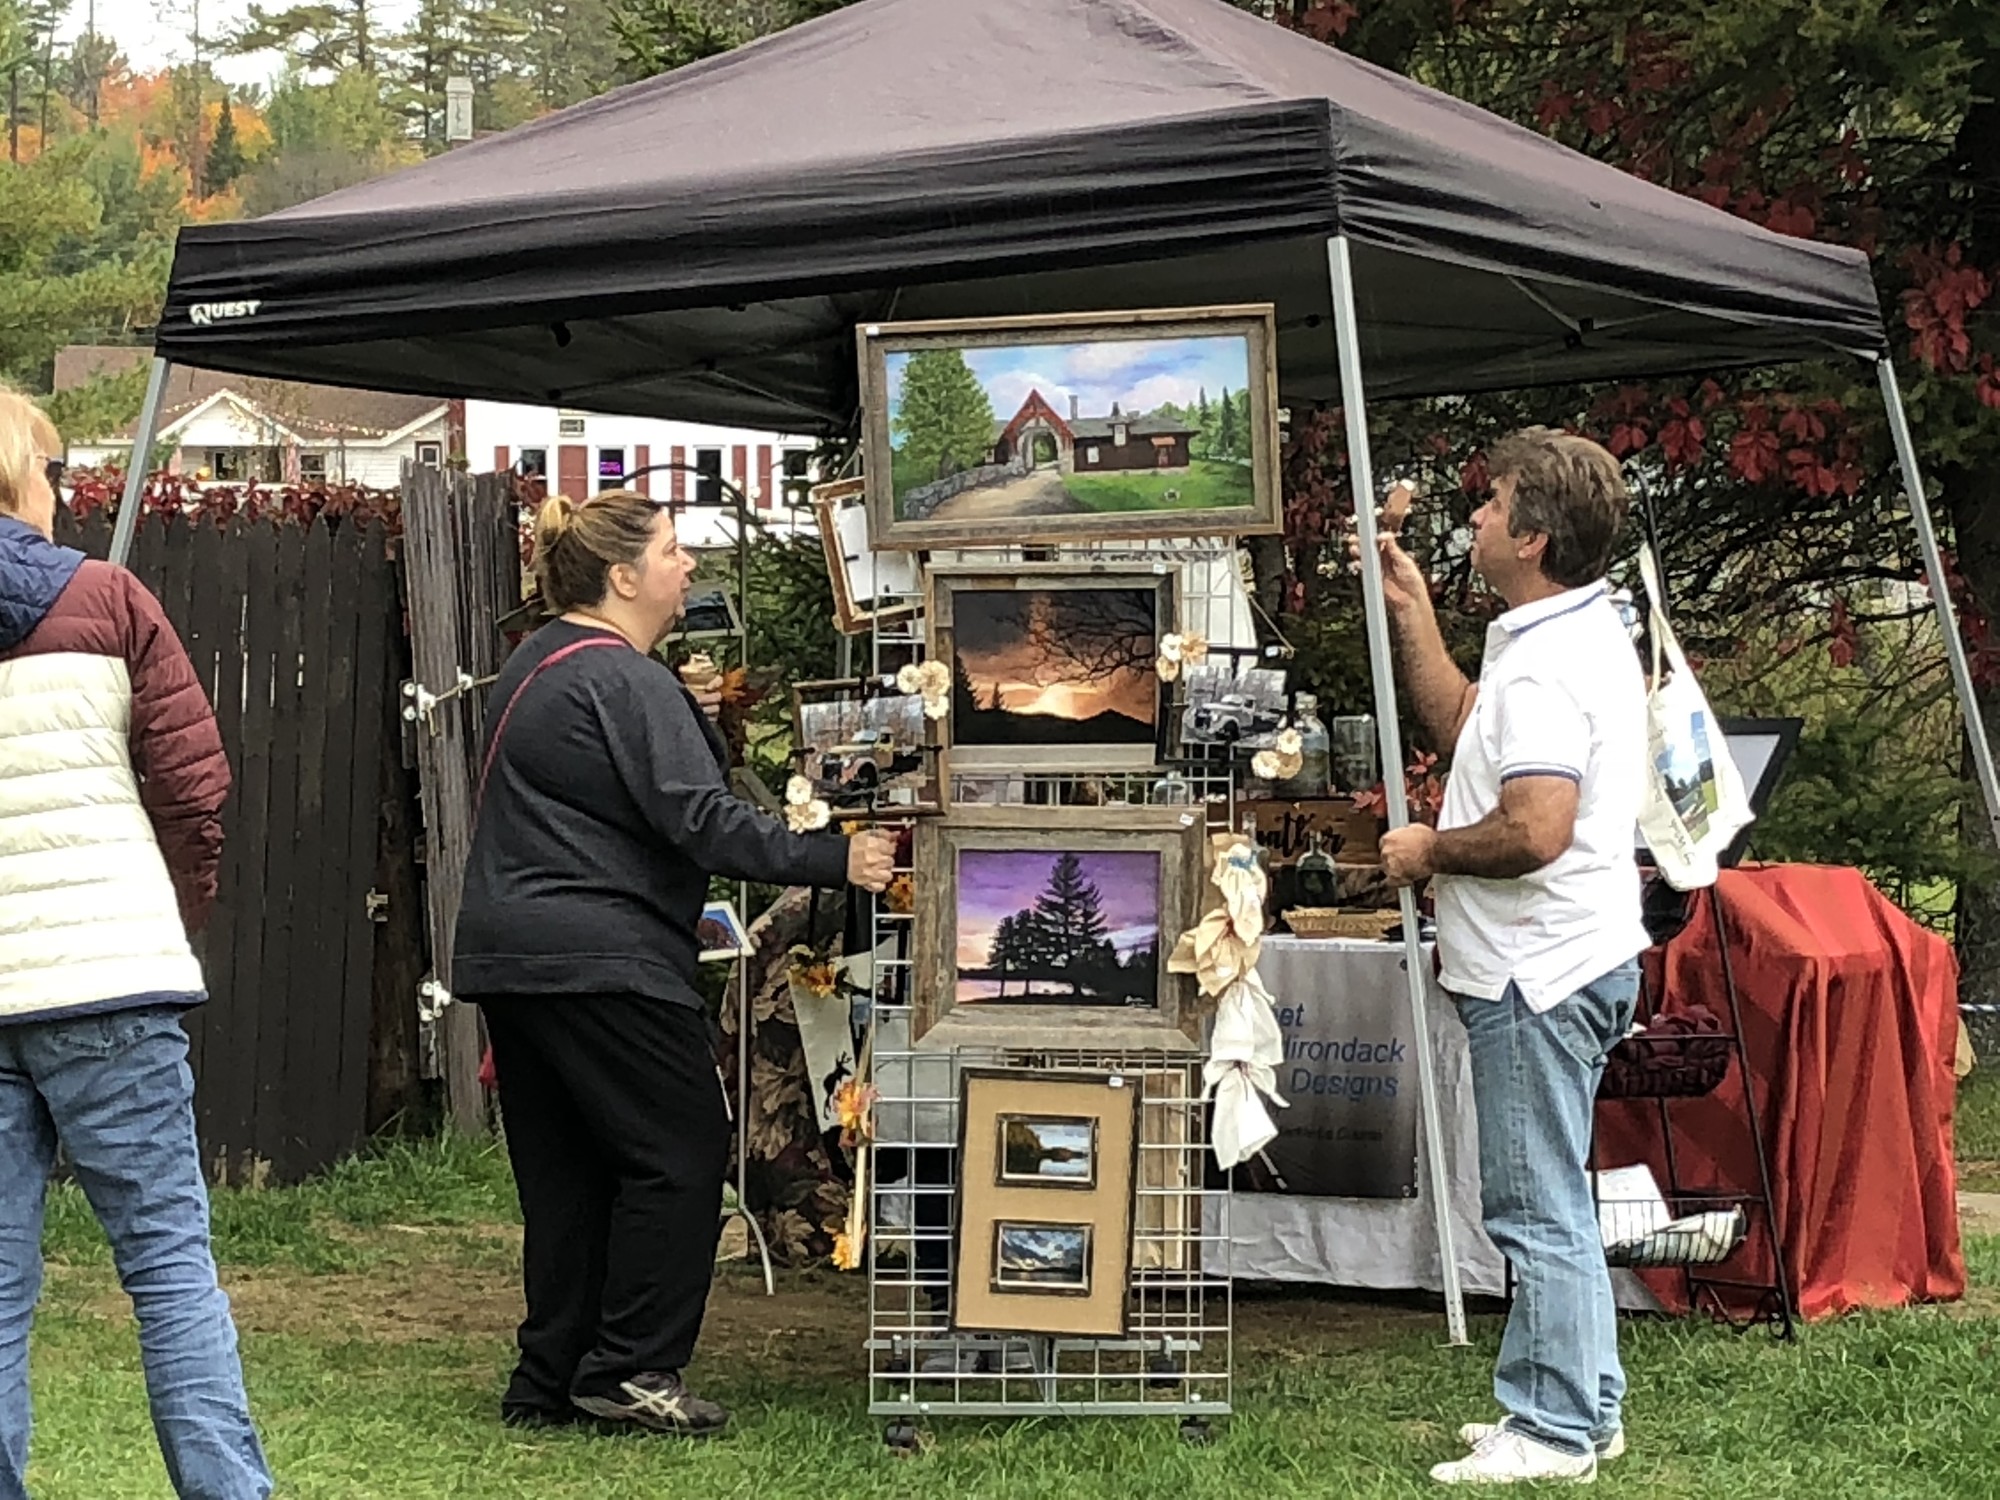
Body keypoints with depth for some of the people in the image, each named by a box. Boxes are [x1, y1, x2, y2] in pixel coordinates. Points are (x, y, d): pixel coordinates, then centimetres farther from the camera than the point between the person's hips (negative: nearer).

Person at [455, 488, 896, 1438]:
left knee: (564, 1173, 12)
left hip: (511, 957, 10)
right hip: (599, 961, -10)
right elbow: (698, 819, -20)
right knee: (679, 1154, -3)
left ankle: (549, 1381, 14)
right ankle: (629, 1369, -2)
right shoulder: (623, 681, -13)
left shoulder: (537, 665, 18)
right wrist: (833, 861, -19)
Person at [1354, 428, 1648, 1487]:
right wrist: (1410, 610, 21)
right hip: (1565, 960, 11)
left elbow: (1534, 831, -31)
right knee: (1549, 1203, 19)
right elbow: (1464, 730, 26)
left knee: (1537, 1210, -3)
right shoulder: (1582, 633, 14)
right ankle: (1583, 1406, 27)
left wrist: (1428, 852, -13)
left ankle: (1553, 1432, 4)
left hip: (1538, 972, -11)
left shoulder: (1546, 666, -21)